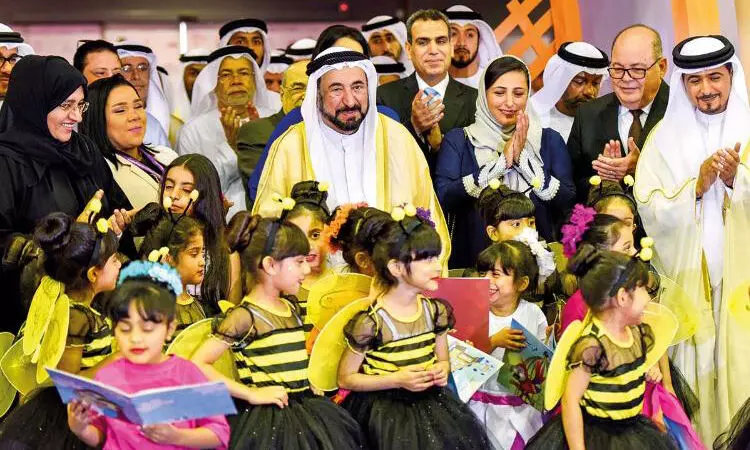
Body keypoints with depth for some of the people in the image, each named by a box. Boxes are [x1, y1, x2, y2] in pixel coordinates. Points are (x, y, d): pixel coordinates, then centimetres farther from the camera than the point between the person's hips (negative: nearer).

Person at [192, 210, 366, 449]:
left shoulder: (291, 307, 11)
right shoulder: (244, 316, -13)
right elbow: (197, 364, -18)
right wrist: (252, 394, -17)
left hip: (305, 411, 7)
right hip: (267, 421, -7)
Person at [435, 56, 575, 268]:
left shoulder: (549, 140, 10)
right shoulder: (458, 140, 7)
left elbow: (568, 201, 0)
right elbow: (443, 197, -8)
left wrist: (522, 157, -8)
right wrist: (502, 161, -9)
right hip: (473, 258, -1)